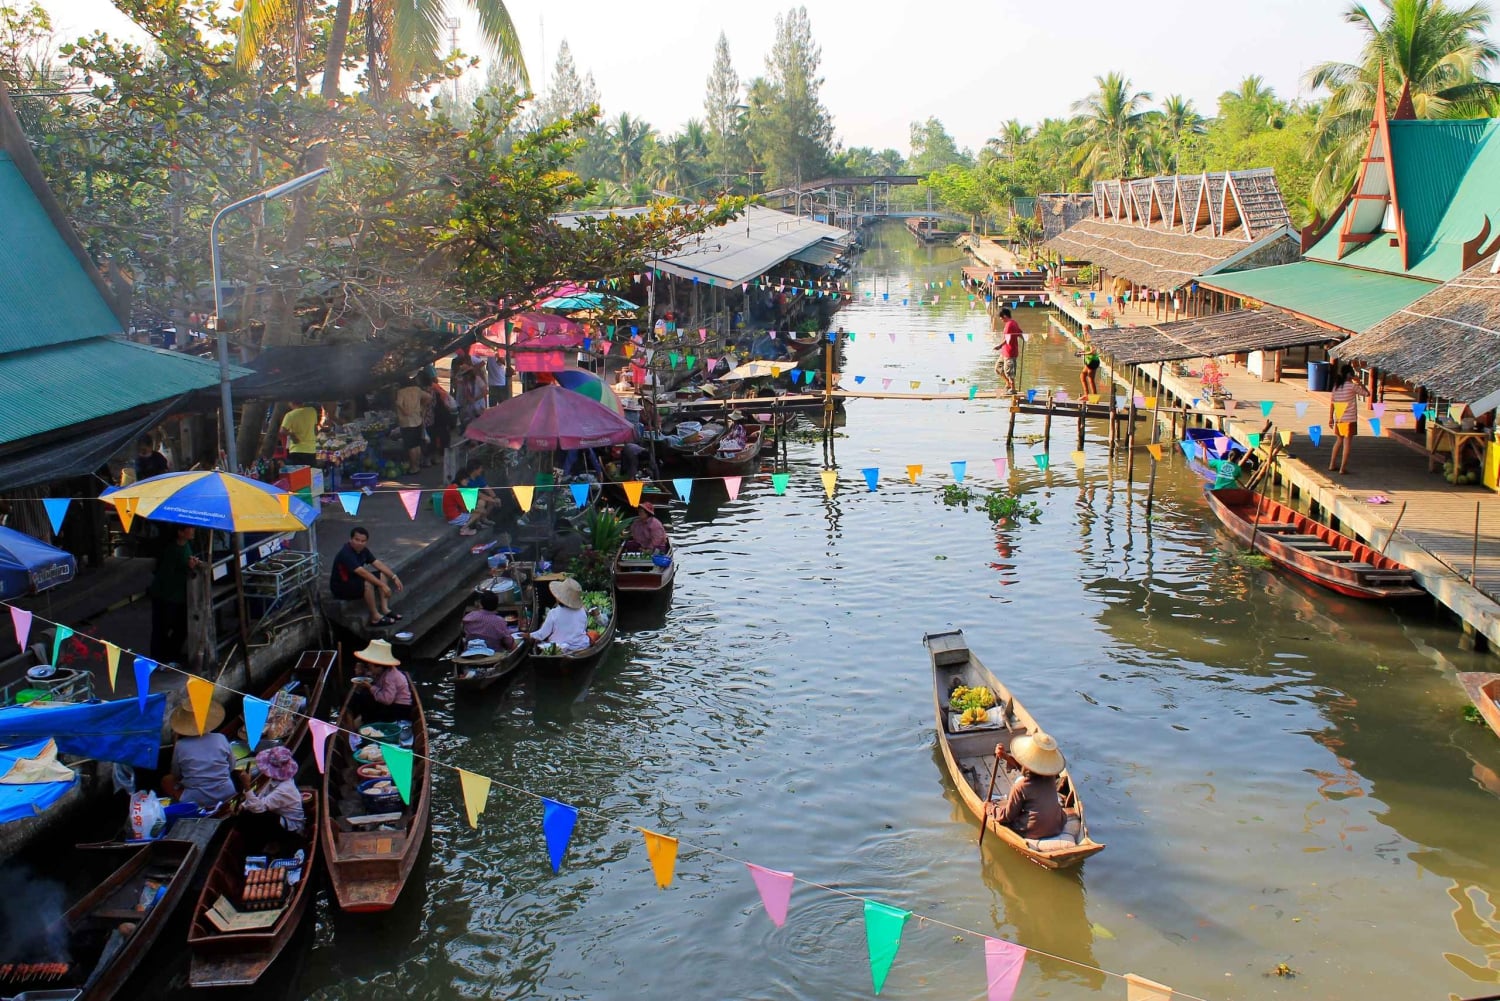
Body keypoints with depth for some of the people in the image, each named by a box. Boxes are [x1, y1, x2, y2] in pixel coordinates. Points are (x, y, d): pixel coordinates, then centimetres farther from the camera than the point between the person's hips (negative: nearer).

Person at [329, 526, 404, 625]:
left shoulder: (363, 550, -2)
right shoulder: (346, 553, -30)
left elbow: (378, 564, 1)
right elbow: (363, 573, -36)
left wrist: (394, 577, -8)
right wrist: (382, 585, -37)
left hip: (354, 579, 9)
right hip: (340, 586, -9)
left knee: (382, 575, 2)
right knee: (367, 584, -32)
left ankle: (385, 609, -4)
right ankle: (375, 617, -21)